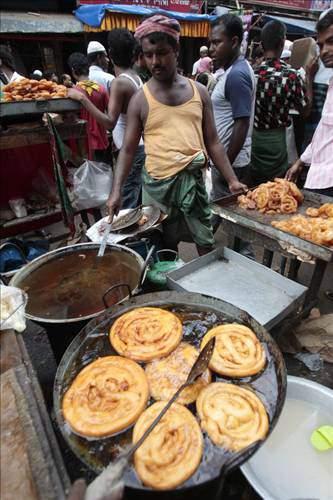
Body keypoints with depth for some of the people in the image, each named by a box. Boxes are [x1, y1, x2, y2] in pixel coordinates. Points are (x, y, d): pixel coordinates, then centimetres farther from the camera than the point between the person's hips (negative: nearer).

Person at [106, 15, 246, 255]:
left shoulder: (199, 91, 6)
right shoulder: (140, 99, 0)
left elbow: (213, 142, 7)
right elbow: (128, 149, 0)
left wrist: (232, 179, 1)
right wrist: (117, 190, -12)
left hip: (194, 180, 2)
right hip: (158, 184, -1)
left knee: (206, 244, 10)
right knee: (165, 247, 11)